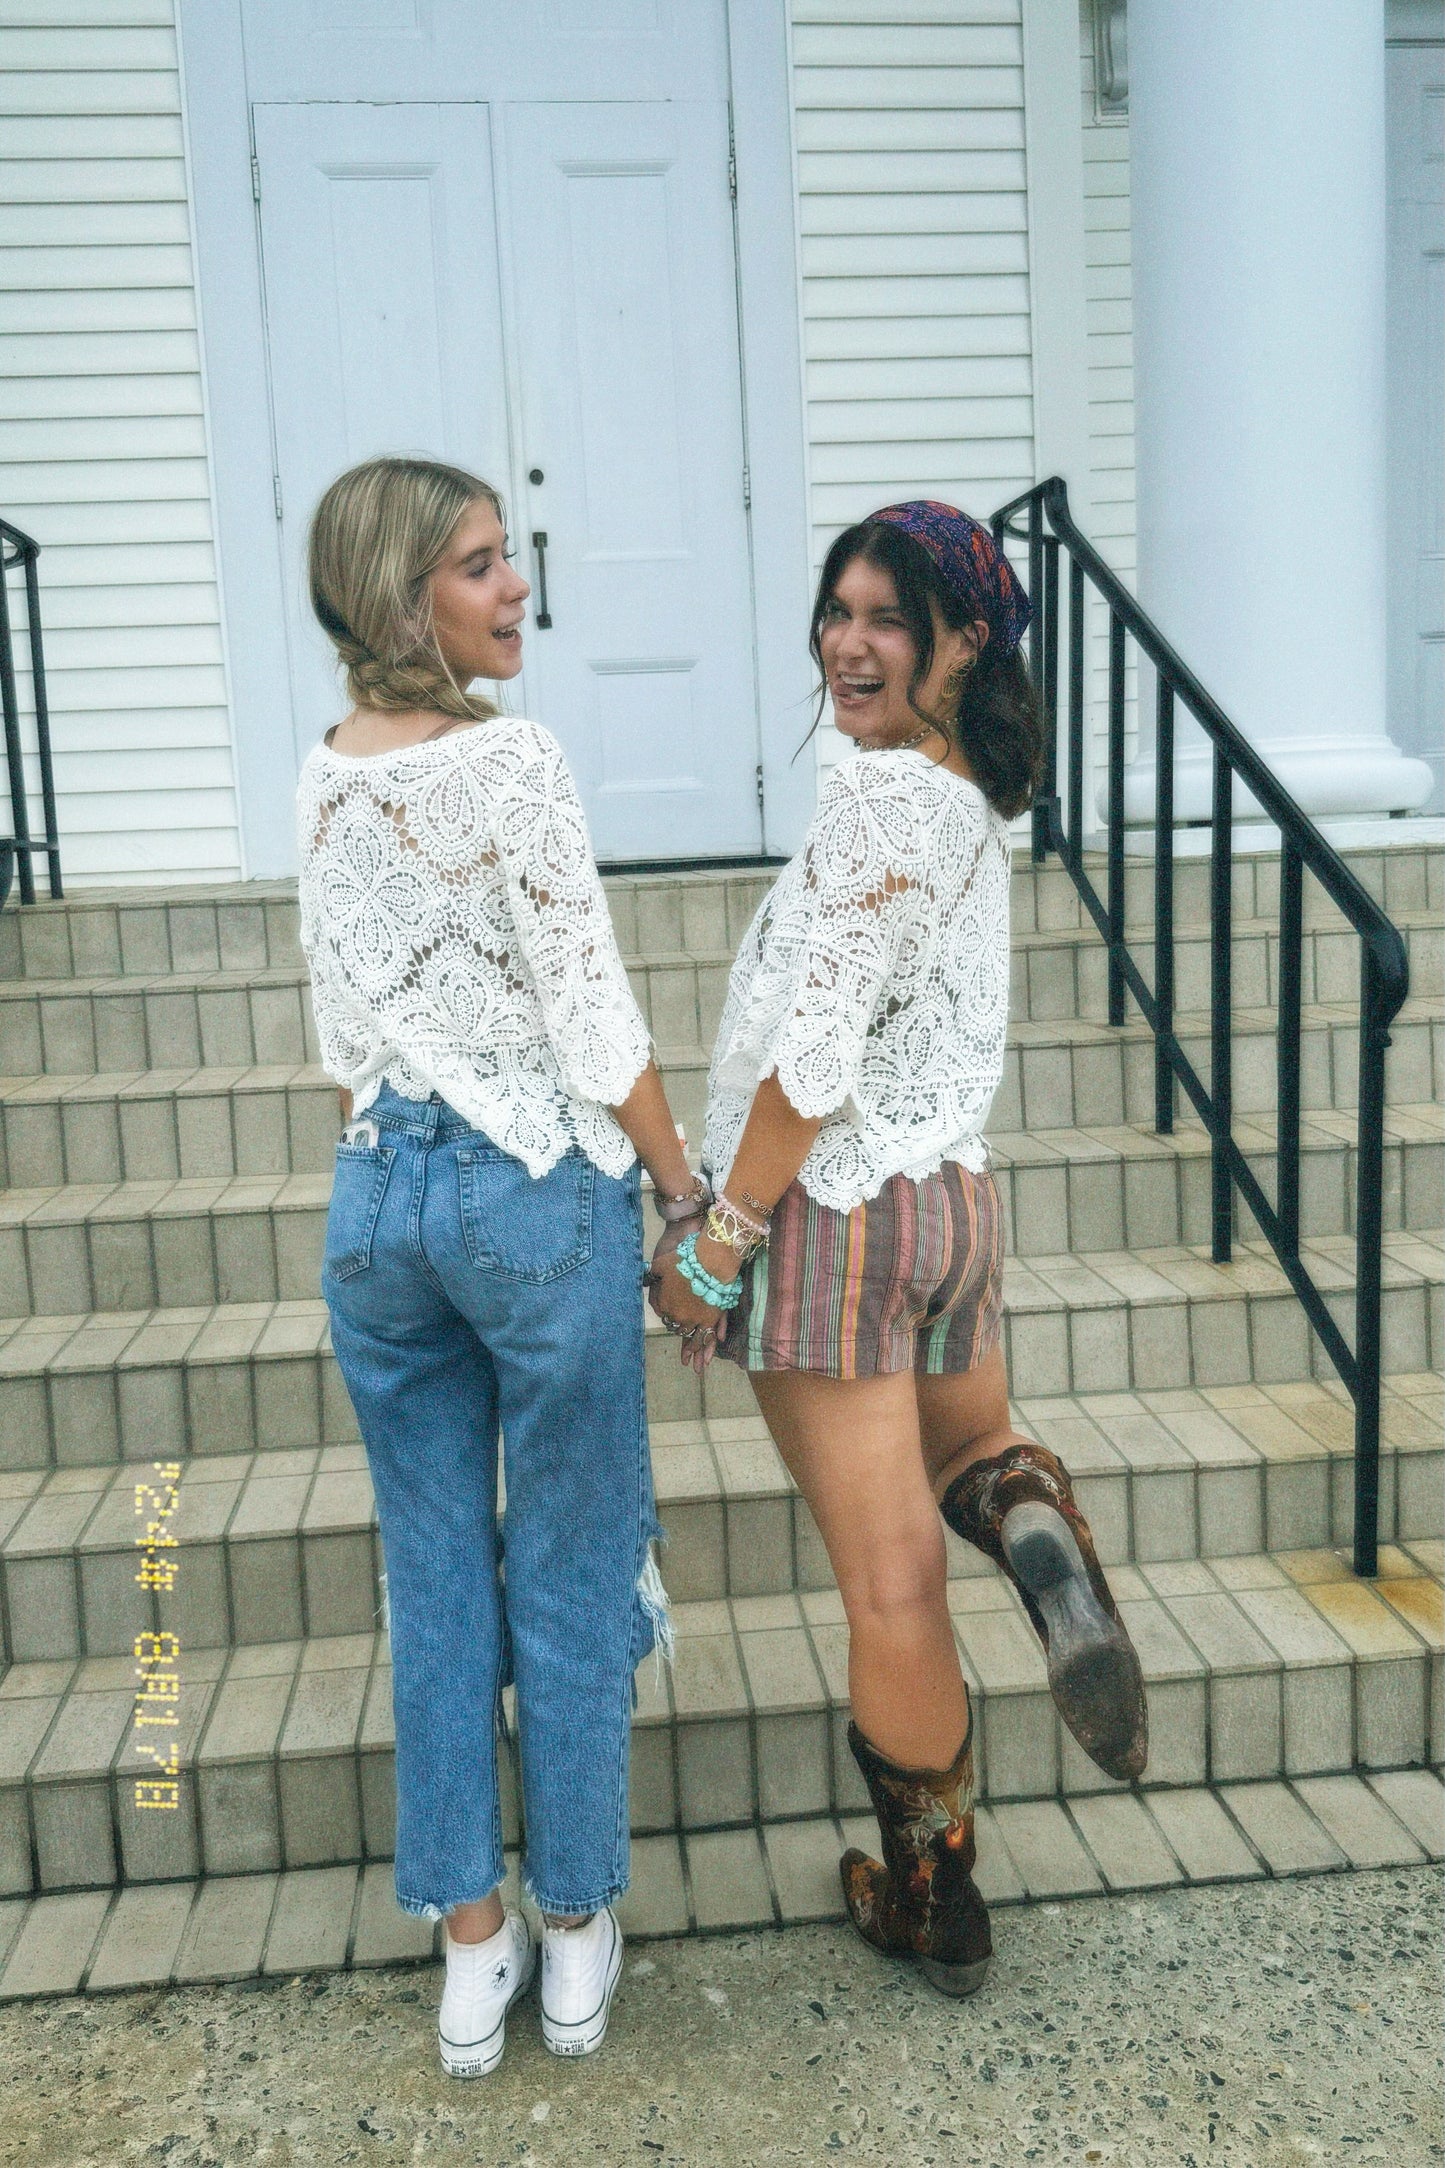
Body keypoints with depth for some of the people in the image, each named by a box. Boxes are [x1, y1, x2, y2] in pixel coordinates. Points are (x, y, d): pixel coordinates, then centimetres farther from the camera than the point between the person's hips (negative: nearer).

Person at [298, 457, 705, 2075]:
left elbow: (338, 1023, 12)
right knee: (569, 1575, 10)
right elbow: (594, 1019, -15)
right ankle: (576, 1939, 28)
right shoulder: (509, 759, -14)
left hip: (375, 1191, 6)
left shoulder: (320, 777, 7)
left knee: (435, 1578, 14)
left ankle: (471, 1955, 28)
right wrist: (688, 1196, -6)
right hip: (541, 1186, -6)